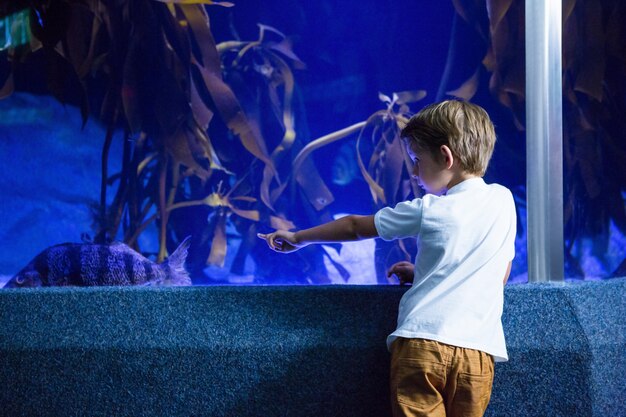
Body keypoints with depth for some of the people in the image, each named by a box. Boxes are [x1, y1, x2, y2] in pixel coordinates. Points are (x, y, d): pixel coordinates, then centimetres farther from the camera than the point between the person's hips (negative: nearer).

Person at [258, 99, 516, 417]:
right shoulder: (503, 200, 14)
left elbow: (355, 226, 17)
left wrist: (298, 238, 32)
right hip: (478, 349, 3)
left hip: (421, 341, -3)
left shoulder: (428, 211, 5)